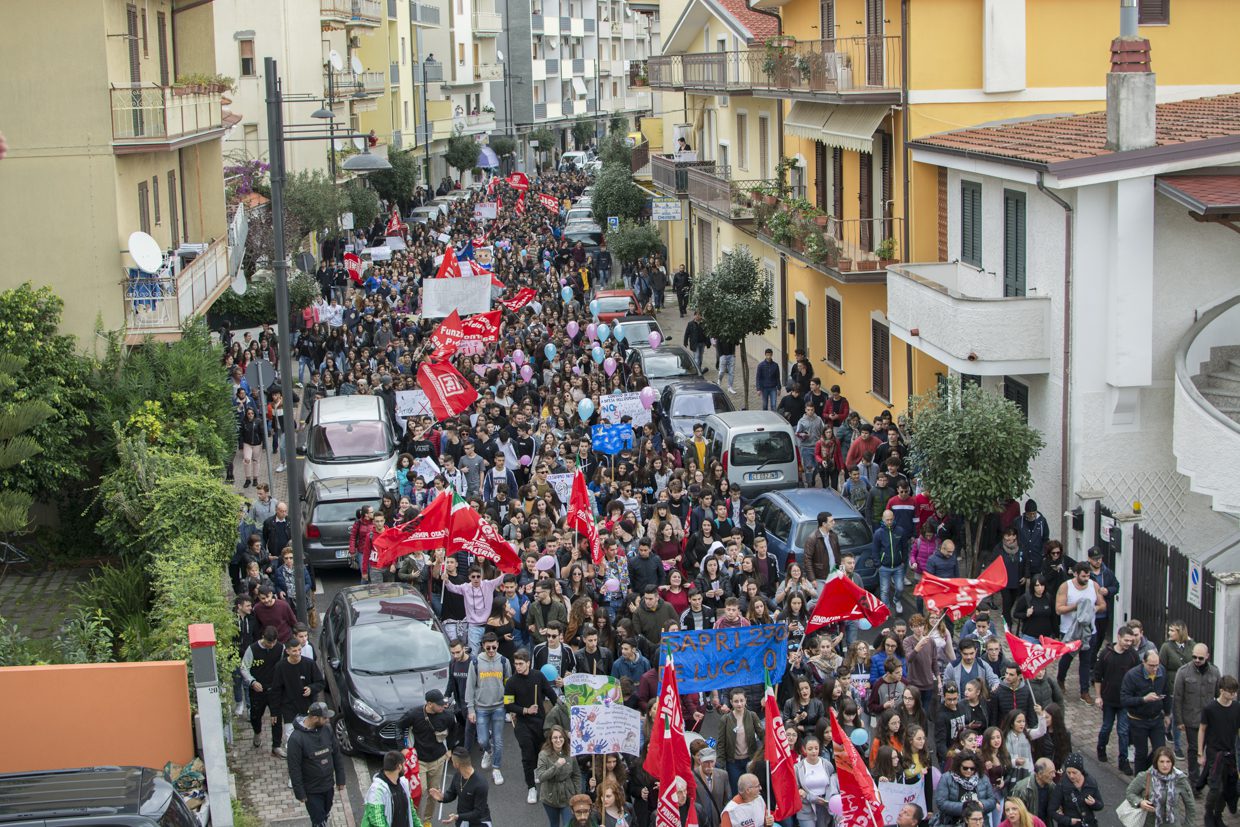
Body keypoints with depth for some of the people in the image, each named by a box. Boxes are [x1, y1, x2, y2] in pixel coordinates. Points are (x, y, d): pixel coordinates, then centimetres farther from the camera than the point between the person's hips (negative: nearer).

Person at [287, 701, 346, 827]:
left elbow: (337, 754, 4)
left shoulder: (326, 728, -8)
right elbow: (294, 768, -18)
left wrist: (340, 779, 7)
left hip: (328, 786, 5)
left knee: (325, 816, 21)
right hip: (312, 790, -5)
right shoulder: (297, 738, -25)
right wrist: (300, 792, -14)